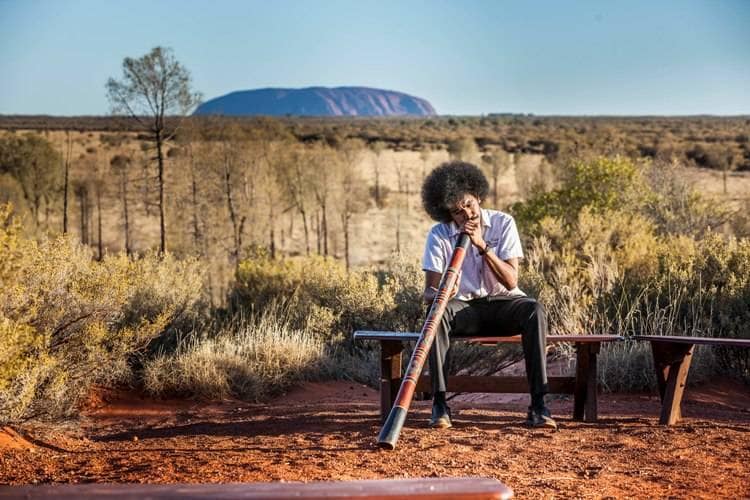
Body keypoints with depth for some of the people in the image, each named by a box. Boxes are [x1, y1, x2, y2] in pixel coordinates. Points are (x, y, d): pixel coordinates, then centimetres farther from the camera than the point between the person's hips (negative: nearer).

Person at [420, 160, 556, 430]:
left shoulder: (503, 223, -7)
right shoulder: (438, 235, -6)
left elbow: (511, 281, -15)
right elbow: (429, 291, -10)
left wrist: (482, 245, -25)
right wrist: (440, 293, -35)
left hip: (502, 302, 0)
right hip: (463, 307, 0)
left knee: (535, 311, -32)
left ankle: (538, 406, -34)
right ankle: (440, 403, -33)